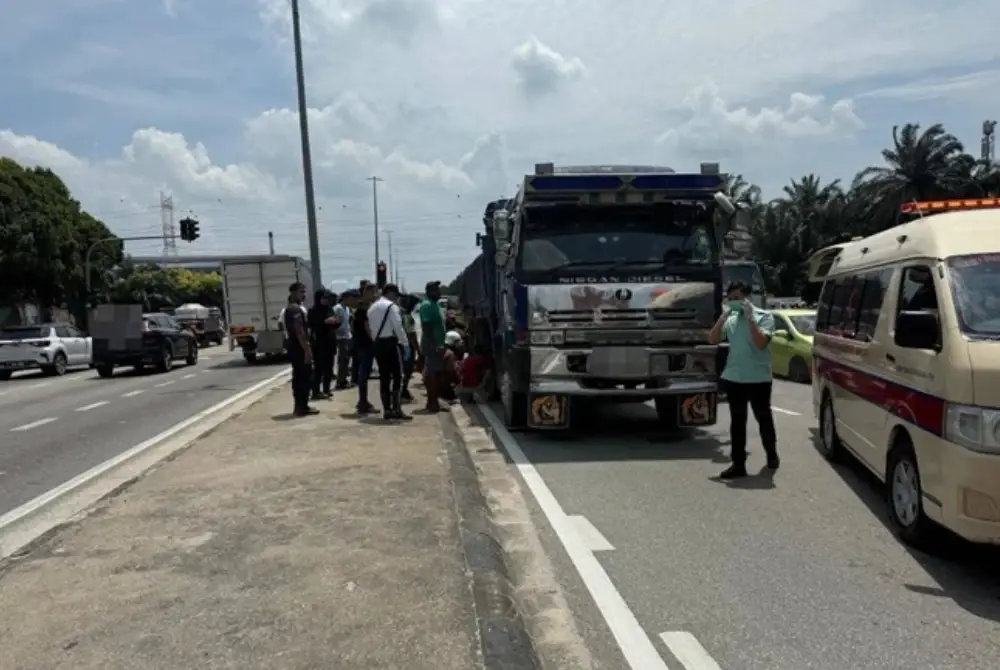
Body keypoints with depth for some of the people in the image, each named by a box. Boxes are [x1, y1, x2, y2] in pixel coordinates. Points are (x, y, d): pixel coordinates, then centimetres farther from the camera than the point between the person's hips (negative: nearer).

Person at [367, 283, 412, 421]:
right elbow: (398, 327, -14)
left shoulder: (372, 307, 16)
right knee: (397, 376, -3)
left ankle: (387, 410, 11)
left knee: (384, 377, 9)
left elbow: (371, 327, 13)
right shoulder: (391, 306, -8)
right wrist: (405, 344, -10)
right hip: (391, 342, -7)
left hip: (378, 343, 7)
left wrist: (376, 340, 14)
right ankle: (397, 409, -6)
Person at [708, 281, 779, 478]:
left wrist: (750, 317, -17)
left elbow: (761, 343, -18)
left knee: (764, 419, 11)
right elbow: (712, 339, -2)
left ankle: (772, 455, 33)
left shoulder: (764, 317, -5)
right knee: (737, 421, 5)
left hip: (759, 379, -3)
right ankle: (738, 464, 9)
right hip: (734, 378, 3)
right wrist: (724, 315, -8)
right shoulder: (730, 319, 8)